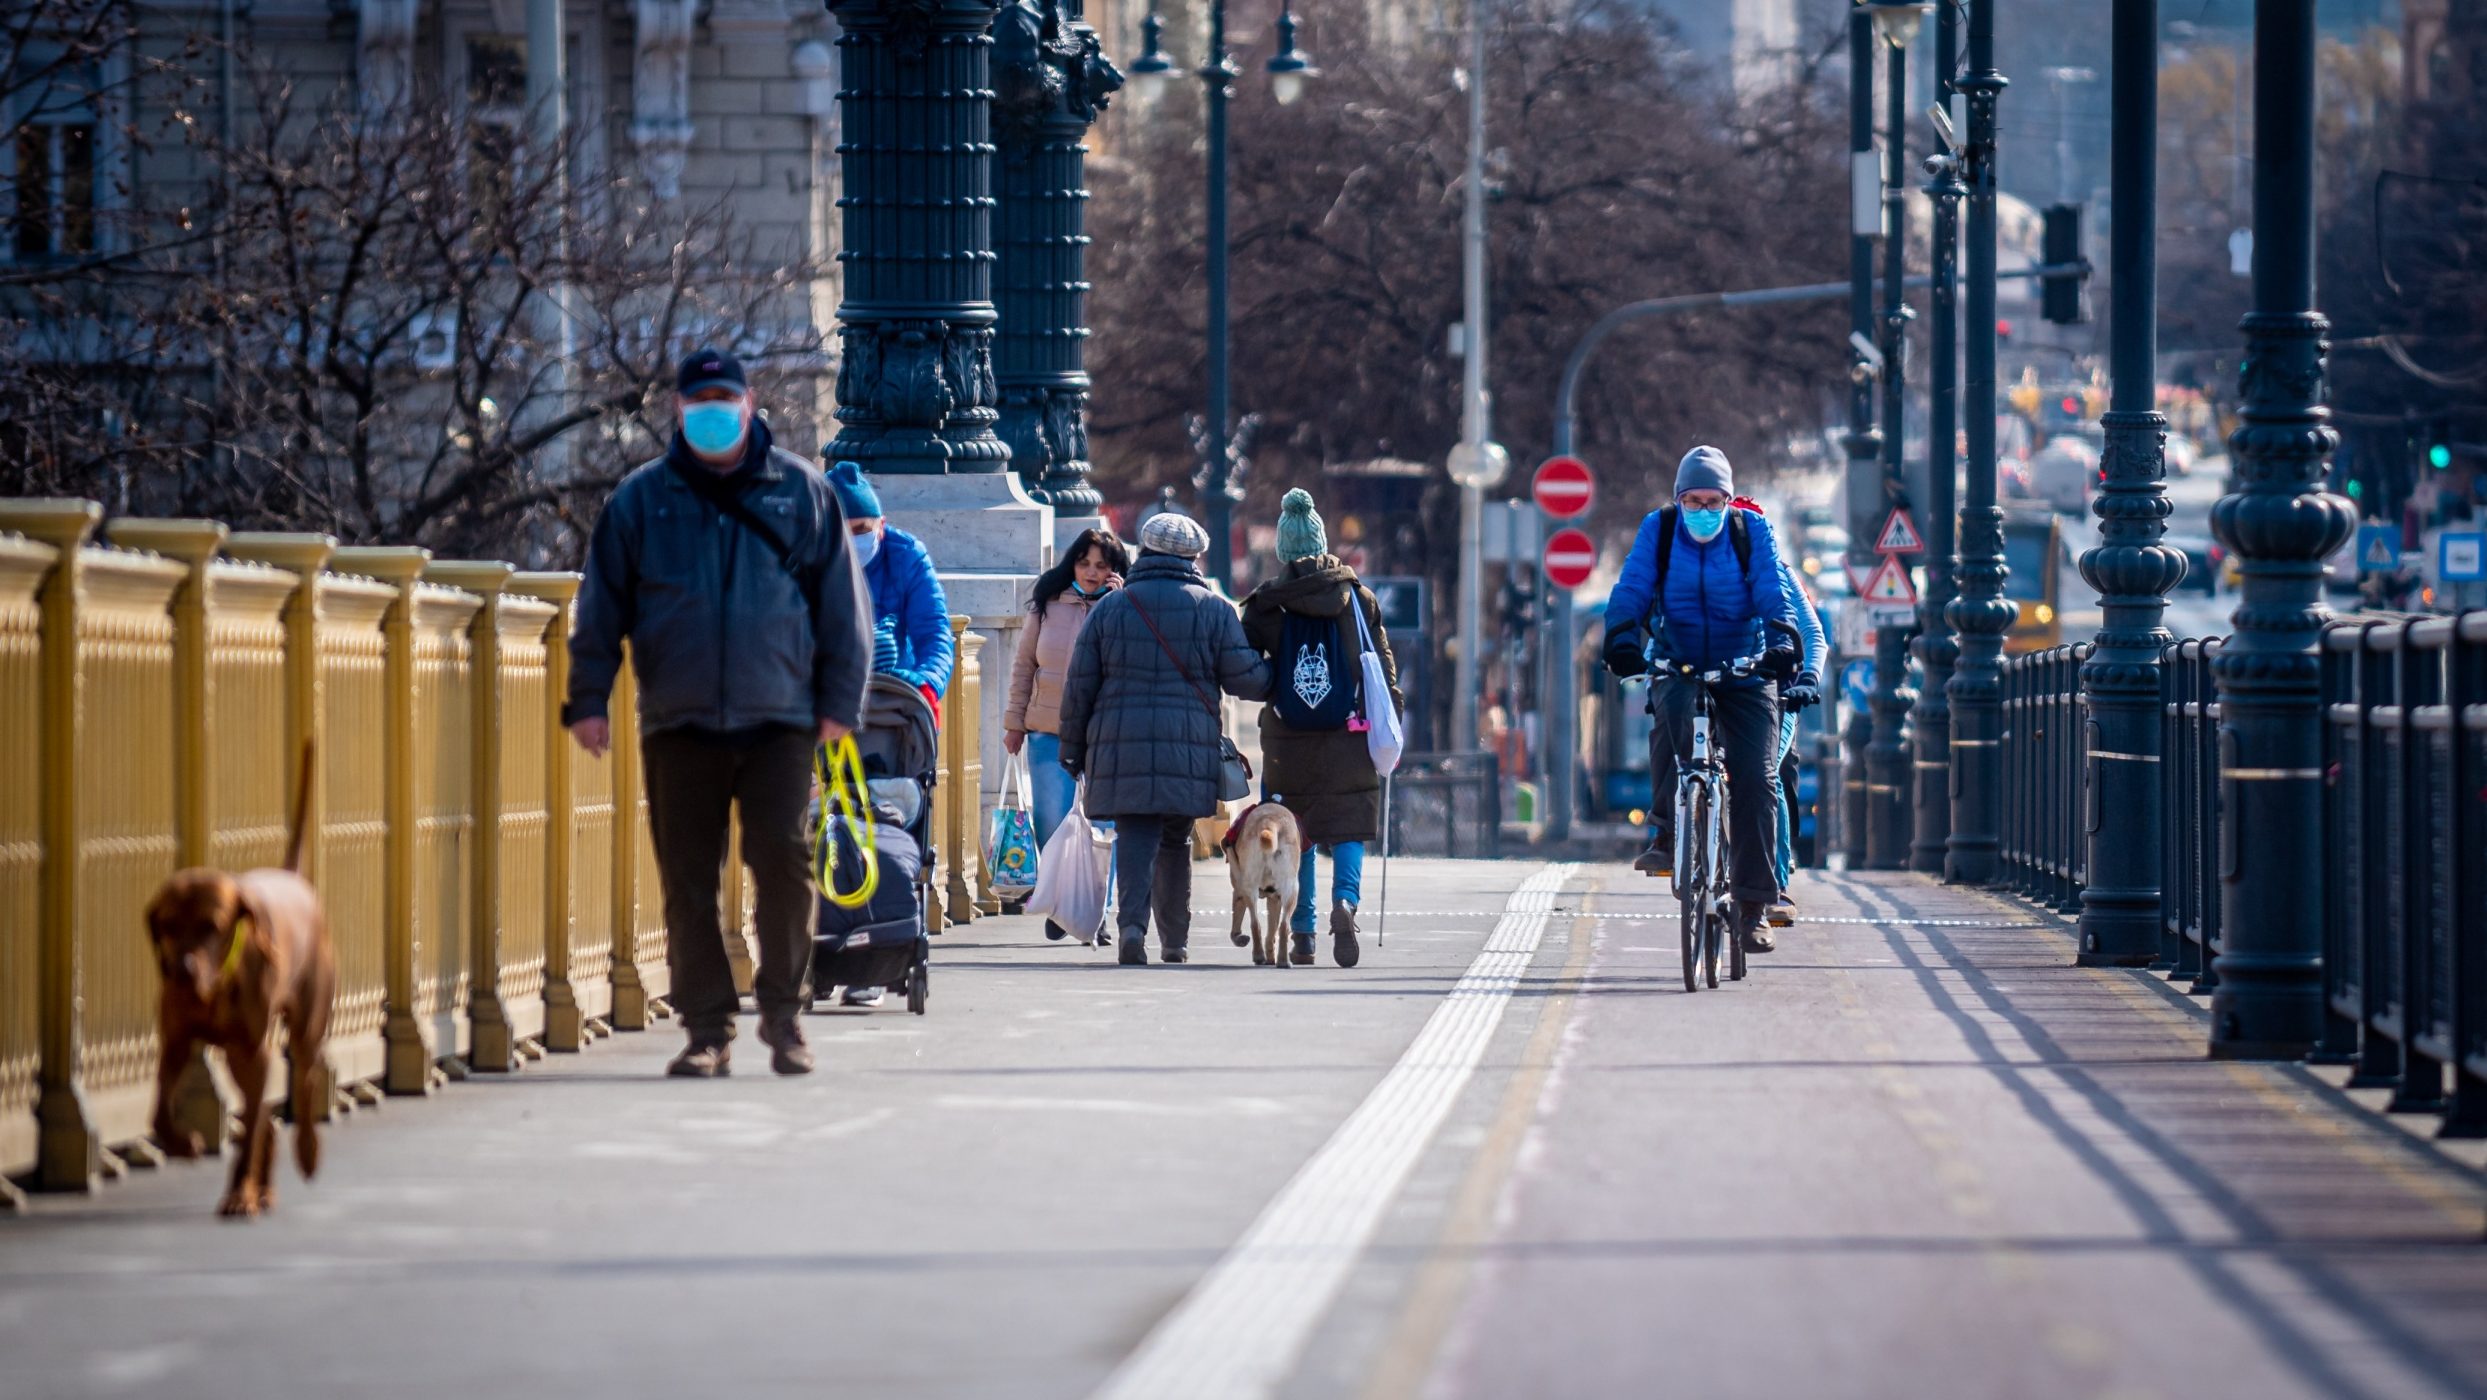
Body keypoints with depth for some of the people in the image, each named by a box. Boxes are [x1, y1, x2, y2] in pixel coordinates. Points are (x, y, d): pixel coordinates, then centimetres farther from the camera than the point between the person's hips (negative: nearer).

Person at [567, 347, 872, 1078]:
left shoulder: (800, 492, 7)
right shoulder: (642, 499, 7)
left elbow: (841, 601, 10)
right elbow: (601, 606, 10)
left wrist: (839, 701, 5)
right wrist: (588, 699, 4)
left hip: (778, 718, -1)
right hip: (678, 719, 1)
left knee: (783, 859, -11)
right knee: (688, 880, 1)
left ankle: (783, 1012, 5)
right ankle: (707, 1029, 8)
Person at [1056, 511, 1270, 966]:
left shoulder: (1110, 608, 7)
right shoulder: (1212, 609, 3)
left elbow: (1079, 686, 7)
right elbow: (1247, 678, 0)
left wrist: (1072, 750, 15)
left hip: (1120, 747, 0)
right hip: (1189, 751, 0)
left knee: (1135, 838, -3)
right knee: (1175, 842, 13)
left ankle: (1133, 925, -25)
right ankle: (1175, 941, 19)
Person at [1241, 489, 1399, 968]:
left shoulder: (1265, 604, 0)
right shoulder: (1359, 599, 2)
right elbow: (1385, 665, 4)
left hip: (1287, 741, 0)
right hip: (1348, 741, 0)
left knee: (1295, 836, 11)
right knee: (1348, 829, 3)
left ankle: (1303, 934, 10)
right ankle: (1345, 899, -25)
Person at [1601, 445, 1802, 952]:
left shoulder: (1752, 532, -2)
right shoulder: (1658, 530, -1)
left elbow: (1774, 595, -10)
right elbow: (1632, 588, -10)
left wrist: (1782, 644, -29)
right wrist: (1621, 640, -29)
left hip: (1744, 671, 0)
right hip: (1676, 666, 0)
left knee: (1755, 778, -12)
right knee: (1674, 714, -36)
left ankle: (1752, 907, -6)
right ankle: (1665, 834, -27)